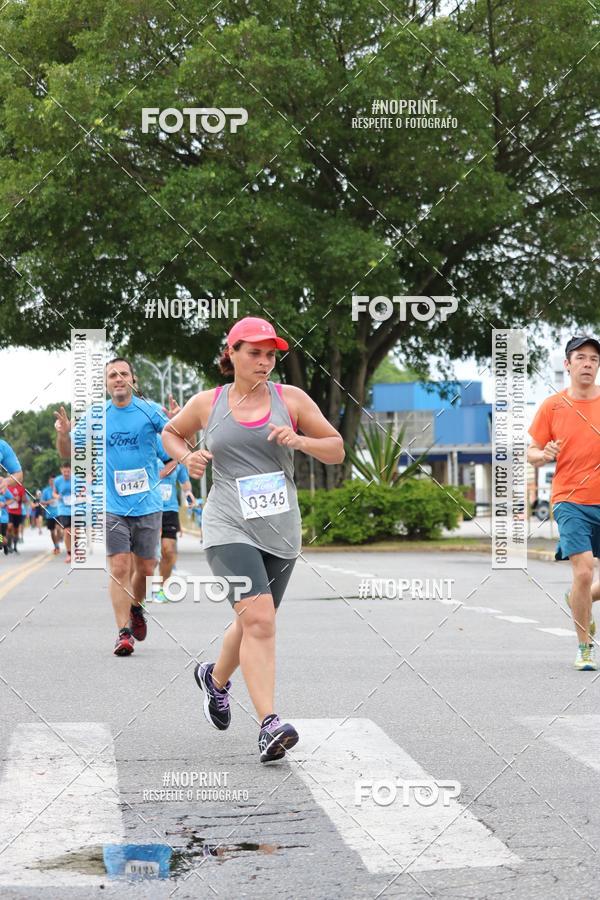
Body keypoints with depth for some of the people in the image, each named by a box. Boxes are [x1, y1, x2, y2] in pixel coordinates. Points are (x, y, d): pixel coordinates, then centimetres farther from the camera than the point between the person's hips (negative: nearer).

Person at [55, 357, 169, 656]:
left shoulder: (149, 411, -3)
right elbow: (68, 452, 8)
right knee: (119, 568, -9)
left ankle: (135, 608, 39)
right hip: (113, 506, 0)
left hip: (147, 505, 1)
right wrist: (63, 433, -14)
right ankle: (124, 632, -6)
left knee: (145, 569, 10)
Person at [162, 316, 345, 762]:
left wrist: (300, 441, -12)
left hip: (281, 531, 3)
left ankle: (215, 678, 47)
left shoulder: (291, 399, 5)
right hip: (230, 527, -3)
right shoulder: (206, 403, 5)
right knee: (259, 619, -22)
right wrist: (186, 457, 2)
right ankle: (270, 724, -25)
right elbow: (171, 432, 24)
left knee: (253, 624, 16)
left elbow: (337, 449, 8)